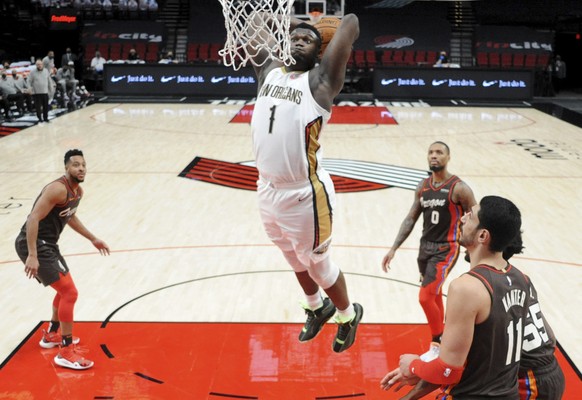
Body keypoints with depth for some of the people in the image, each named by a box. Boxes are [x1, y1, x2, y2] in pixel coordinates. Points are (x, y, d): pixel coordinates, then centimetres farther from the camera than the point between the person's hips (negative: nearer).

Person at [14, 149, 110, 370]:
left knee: (65, 289, 25)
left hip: (46, 243, 10)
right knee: (70, 292, -13)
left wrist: (93, 239, 31)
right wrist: (32, 256, -31)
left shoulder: (78, 191, 10)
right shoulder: (58, 189, -21)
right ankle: (65, 352, -6)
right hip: (34, 244, -10)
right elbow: (33, 219, -26)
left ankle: (51, 335, 42)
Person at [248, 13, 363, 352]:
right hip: (268, 190, 6)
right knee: (296, 260, 25)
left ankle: (349, 315, 38)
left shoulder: (320, 80, -9)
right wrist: (292, 23, 18)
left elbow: (351, 24, -14)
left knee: (317, 264, 12)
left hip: (304, 195, -6)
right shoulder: (269, 72, 7)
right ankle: (317, 308, 51)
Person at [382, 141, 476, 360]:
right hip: (425, 246, 7)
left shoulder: (459, 188, -14)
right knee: (434, 296, 16)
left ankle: (437, 346, 7)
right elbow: (410, 219, 10)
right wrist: (393, 249, 4)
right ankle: (440, 340, 32)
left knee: (425, 297, -12)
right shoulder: (422, 186, 5)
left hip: (446, 249, -6)